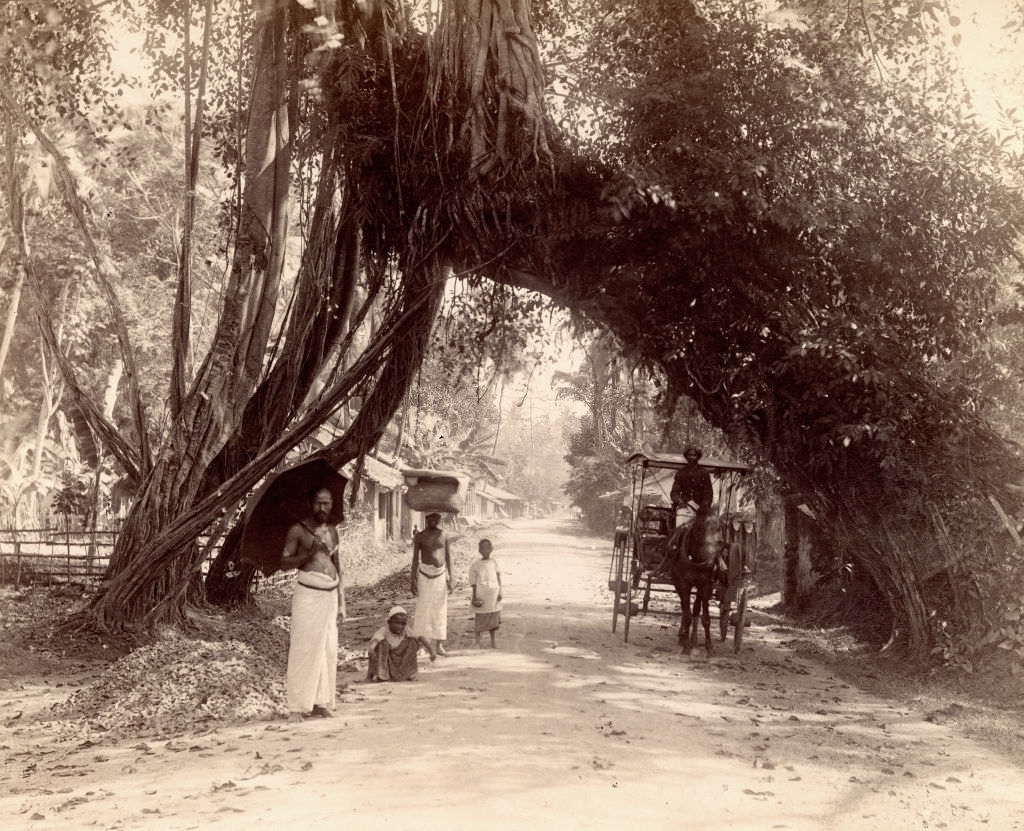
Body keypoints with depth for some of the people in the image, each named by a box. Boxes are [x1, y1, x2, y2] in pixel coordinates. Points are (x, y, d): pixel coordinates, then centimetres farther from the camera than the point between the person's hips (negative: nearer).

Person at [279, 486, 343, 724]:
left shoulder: (332, 531, 15)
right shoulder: (298, 530, -2)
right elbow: (284, 562, -6)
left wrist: (341, 598, 17)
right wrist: (309, 552, -20)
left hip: (329, 595, 6)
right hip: (307, 594, -6)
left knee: (328, 649, 4)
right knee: (304, 648, -9)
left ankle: (320, 702, 13)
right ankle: (297, 707, -5)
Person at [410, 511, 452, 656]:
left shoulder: (444, 534, 5)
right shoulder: (419, 537, -2)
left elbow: (448, 556, 9)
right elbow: (415, 558, 0)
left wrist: (450, 577, 5)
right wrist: (413, 580, -4)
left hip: (441, 575, 3)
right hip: (425, 575, -3)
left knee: (440, 611, 3)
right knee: (423, 609, -4)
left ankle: (439, 645, 7)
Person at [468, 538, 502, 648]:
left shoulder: (494, 562, 5)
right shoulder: (476, 565, 0)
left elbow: (498, 577, 7)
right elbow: (474, 583, 1)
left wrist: (500, 592, 0)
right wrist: (474, 597, -2)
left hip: (493, 594, 2)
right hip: (481, 595, -2)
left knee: (493, 619, 8)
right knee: (480, 618, 0)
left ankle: (492, 641, 19)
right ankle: (477, 641, 11)